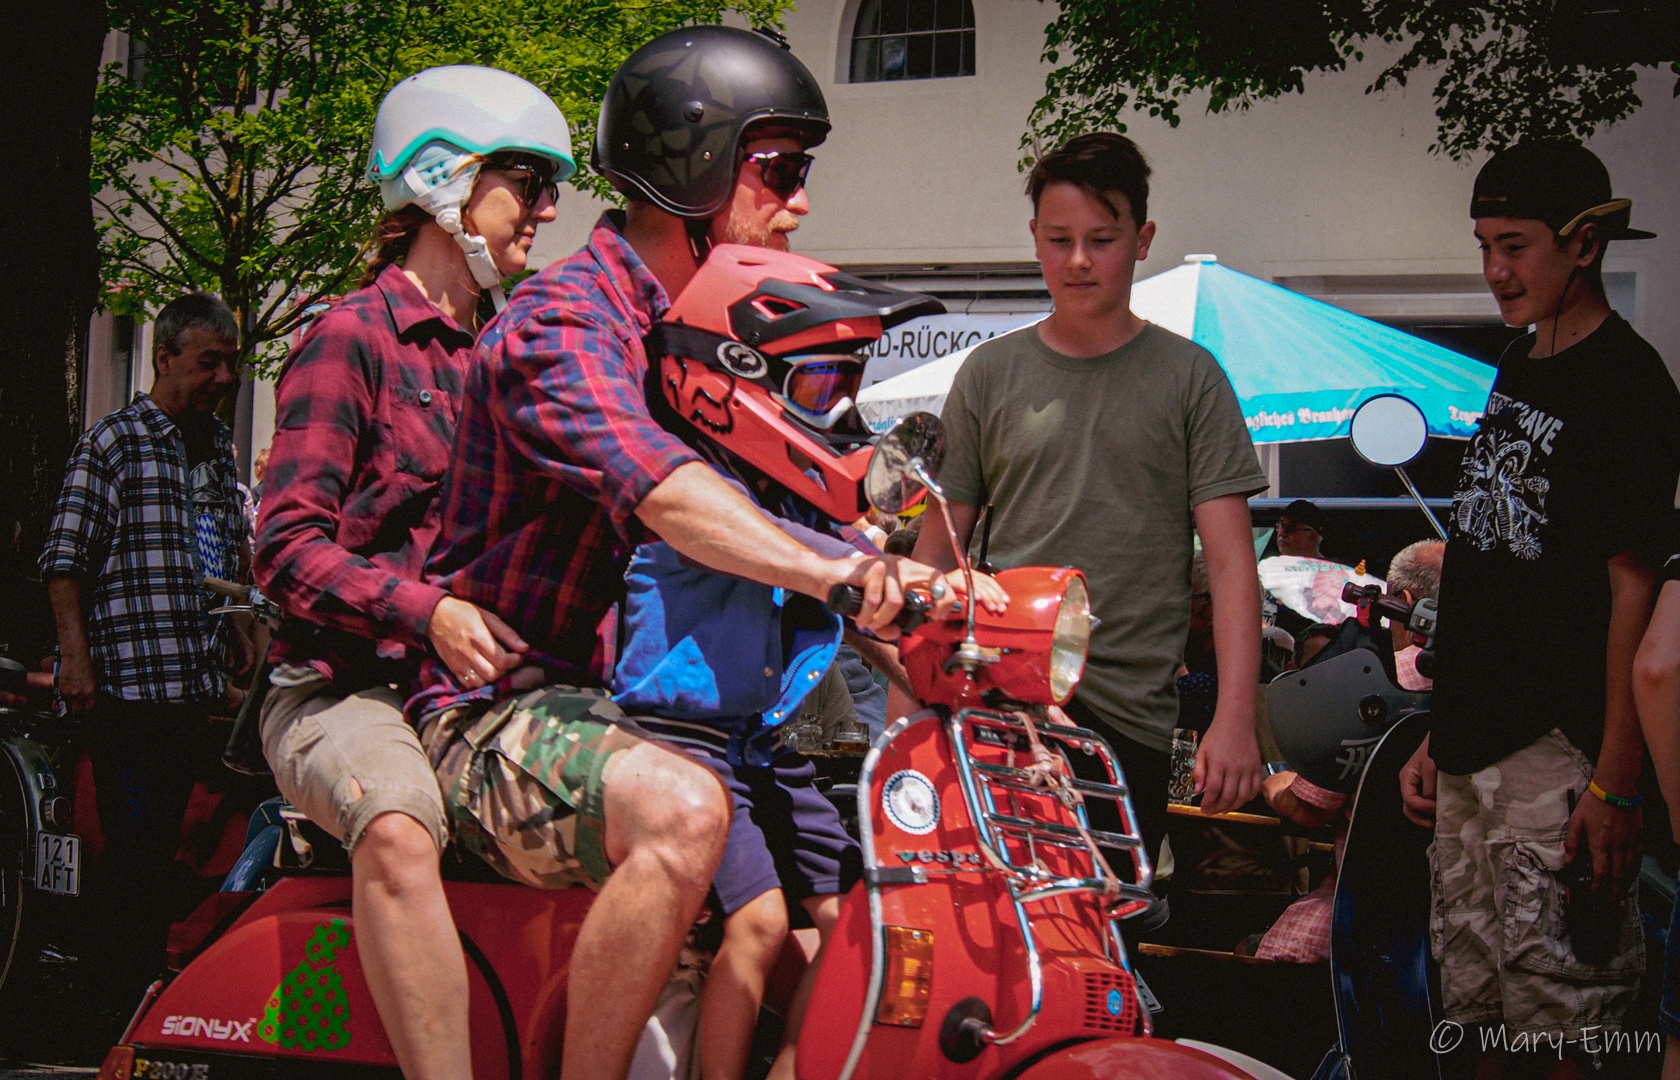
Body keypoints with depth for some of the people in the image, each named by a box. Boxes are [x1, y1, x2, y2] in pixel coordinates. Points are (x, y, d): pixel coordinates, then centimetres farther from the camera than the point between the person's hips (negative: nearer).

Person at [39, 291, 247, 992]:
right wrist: (76, 659, -15)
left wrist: (239, 635, 19)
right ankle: (124, 996, 0)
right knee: (134, 848, -7)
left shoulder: (219, 445, 18)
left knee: (167, 847, 11)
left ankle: (157, 981, 18)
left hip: (198, 682, 7)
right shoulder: (115, 442, -5)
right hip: (127, 680, -7)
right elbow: (66, 558, -9)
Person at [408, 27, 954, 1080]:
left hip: (614, 699, 9)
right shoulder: (561, 320, -14)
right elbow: (659, 491, -33)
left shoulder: (703, 326, 17)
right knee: (684, 811, -37)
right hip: (501, 708, -9)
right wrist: (839, 574, -48)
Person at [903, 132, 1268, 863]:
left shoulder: (1190, 377, 9)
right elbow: (939, 547, 16)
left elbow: (1229, 559, 3)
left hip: (1130, 715, -1)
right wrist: (905, 693, 8)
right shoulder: (990, 374, 15)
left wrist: (1235, 717, -8)